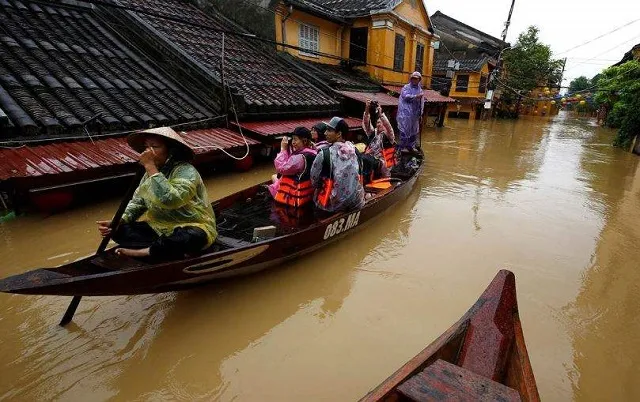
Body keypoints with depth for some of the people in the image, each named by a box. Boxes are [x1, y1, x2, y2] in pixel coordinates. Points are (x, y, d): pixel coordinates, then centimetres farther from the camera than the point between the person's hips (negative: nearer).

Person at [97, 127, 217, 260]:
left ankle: (144, 251, -20)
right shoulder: (151, 172, 6)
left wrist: (150, 166, -30)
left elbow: (169, 200, -36)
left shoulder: (186, 171, -19)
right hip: (160, 228, 7)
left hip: (191, 228, -7)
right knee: (119, 230, -7)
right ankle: (171, 250, -21)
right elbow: (137, 203, 10)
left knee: (193, 238, -40)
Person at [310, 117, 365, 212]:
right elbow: (359, 176, 10)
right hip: (356, 202, 5)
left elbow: (314, 181, -5)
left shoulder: (324, 154, -14)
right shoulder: (355, 150, 0)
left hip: (335, 204, -5)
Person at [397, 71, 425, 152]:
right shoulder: (406, 87, 0)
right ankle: (402, 146, 3)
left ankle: (411, 146, 22)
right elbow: (405, 96, -18)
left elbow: (422, 102, 15)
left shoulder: (420, 89, 15)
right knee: (405, 130, -6)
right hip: (406, 113, -6)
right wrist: (416, 96, -23)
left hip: (415, 114, 6)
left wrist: (420, 112, 9)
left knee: (414, 130, 11)